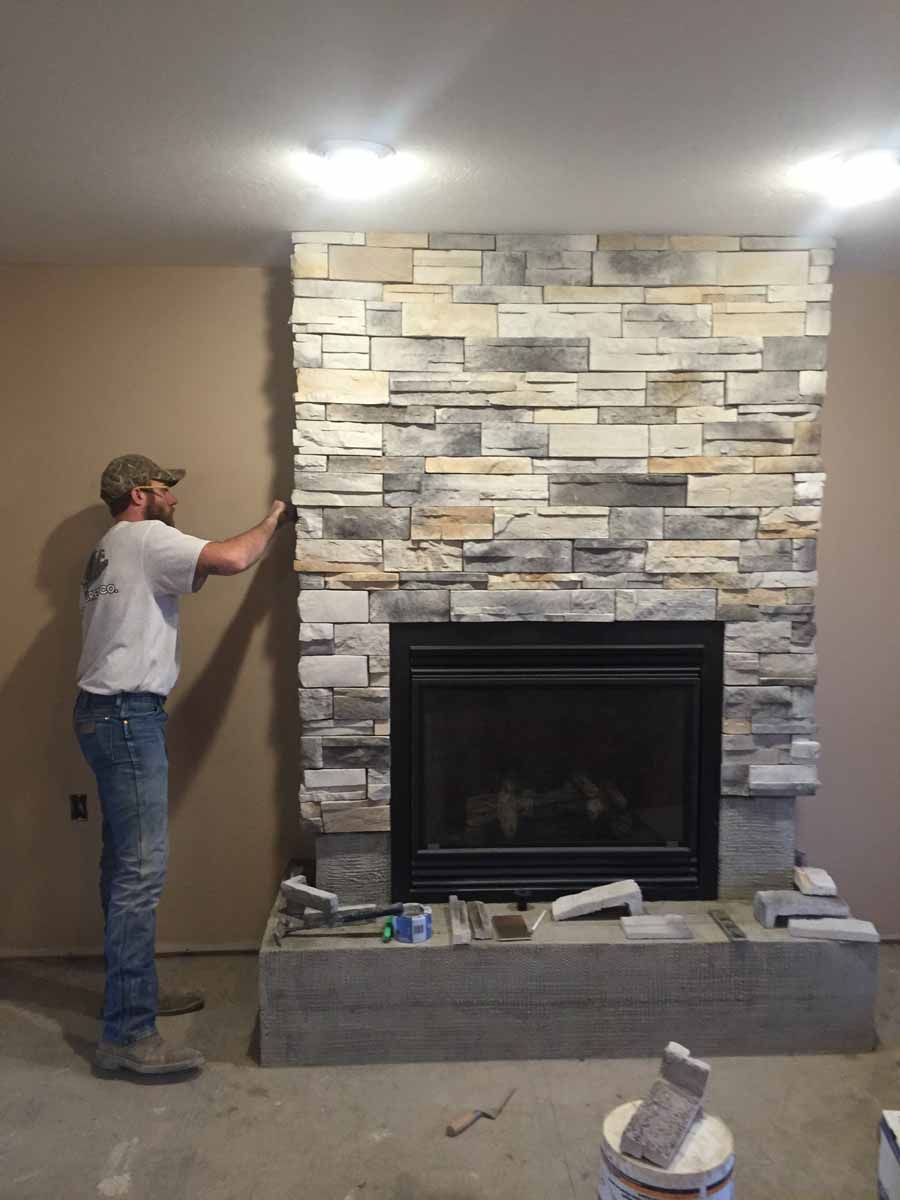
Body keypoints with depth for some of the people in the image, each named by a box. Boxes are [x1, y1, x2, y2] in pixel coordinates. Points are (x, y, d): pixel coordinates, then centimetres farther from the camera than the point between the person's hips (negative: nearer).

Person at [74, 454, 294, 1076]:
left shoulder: (112, 550, 22)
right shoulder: (146, 538, -10)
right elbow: (232, 559, -19)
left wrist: (184, 580, 15)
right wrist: (273, 519, -5)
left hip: (110, 714, 11)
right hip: (128, 717, -11)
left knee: (125, 864, 16)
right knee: (142, 871, -11)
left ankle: (136, 993, 27)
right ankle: (128, 1035, -7)